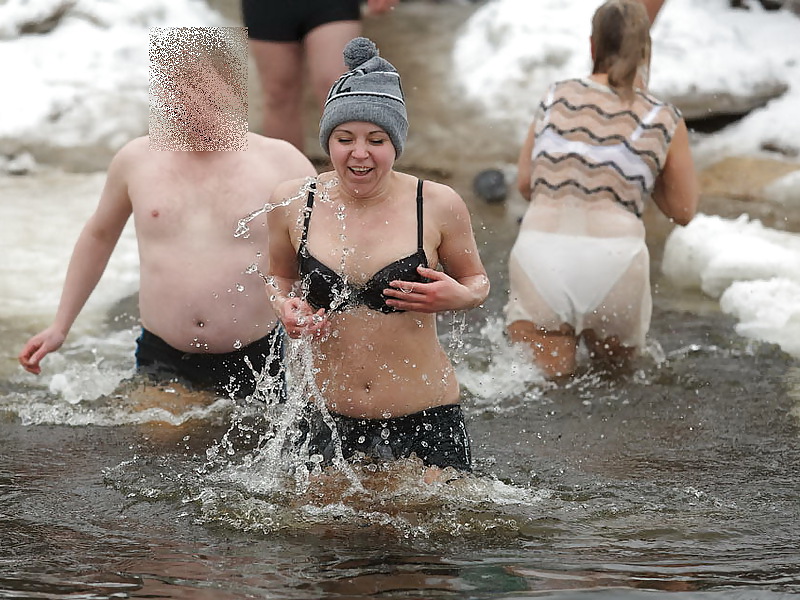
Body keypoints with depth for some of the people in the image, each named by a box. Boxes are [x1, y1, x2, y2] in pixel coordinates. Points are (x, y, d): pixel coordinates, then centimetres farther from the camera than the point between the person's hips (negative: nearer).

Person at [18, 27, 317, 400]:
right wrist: (60, 327, 21)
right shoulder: (137, 159, 5)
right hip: (163, 362, 1)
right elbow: (99, 234, 20)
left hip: (254, 364, -1)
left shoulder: (282, 163, -1)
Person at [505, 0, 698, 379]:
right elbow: (683, 211, 13)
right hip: (614, 254, -1)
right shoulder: (664, 121, 5)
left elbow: (526, 184, 17)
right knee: (618, 361, 26)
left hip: (540, 247, 1)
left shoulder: (556, 98, 10)